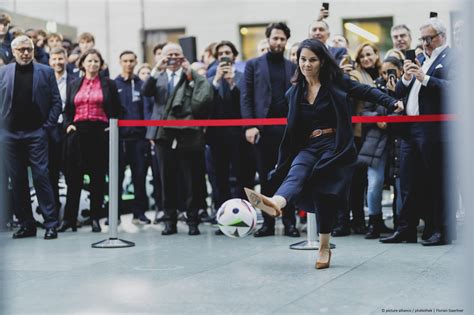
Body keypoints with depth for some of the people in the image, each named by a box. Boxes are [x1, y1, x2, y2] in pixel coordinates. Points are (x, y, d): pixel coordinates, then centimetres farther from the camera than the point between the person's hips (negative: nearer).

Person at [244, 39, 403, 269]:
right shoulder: (294, 92, 15)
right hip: (308, 147, 3)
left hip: (334, 146, -3)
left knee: (323, 191, -16)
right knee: (295, 174, -27)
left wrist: (391, 102, -11)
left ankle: (324, 247, -3)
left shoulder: (336, 82, 3)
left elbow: (366, 92, 4)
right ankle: (275, 204, -61)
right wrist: (282, 161, 18)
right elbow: (292, 129, 18)